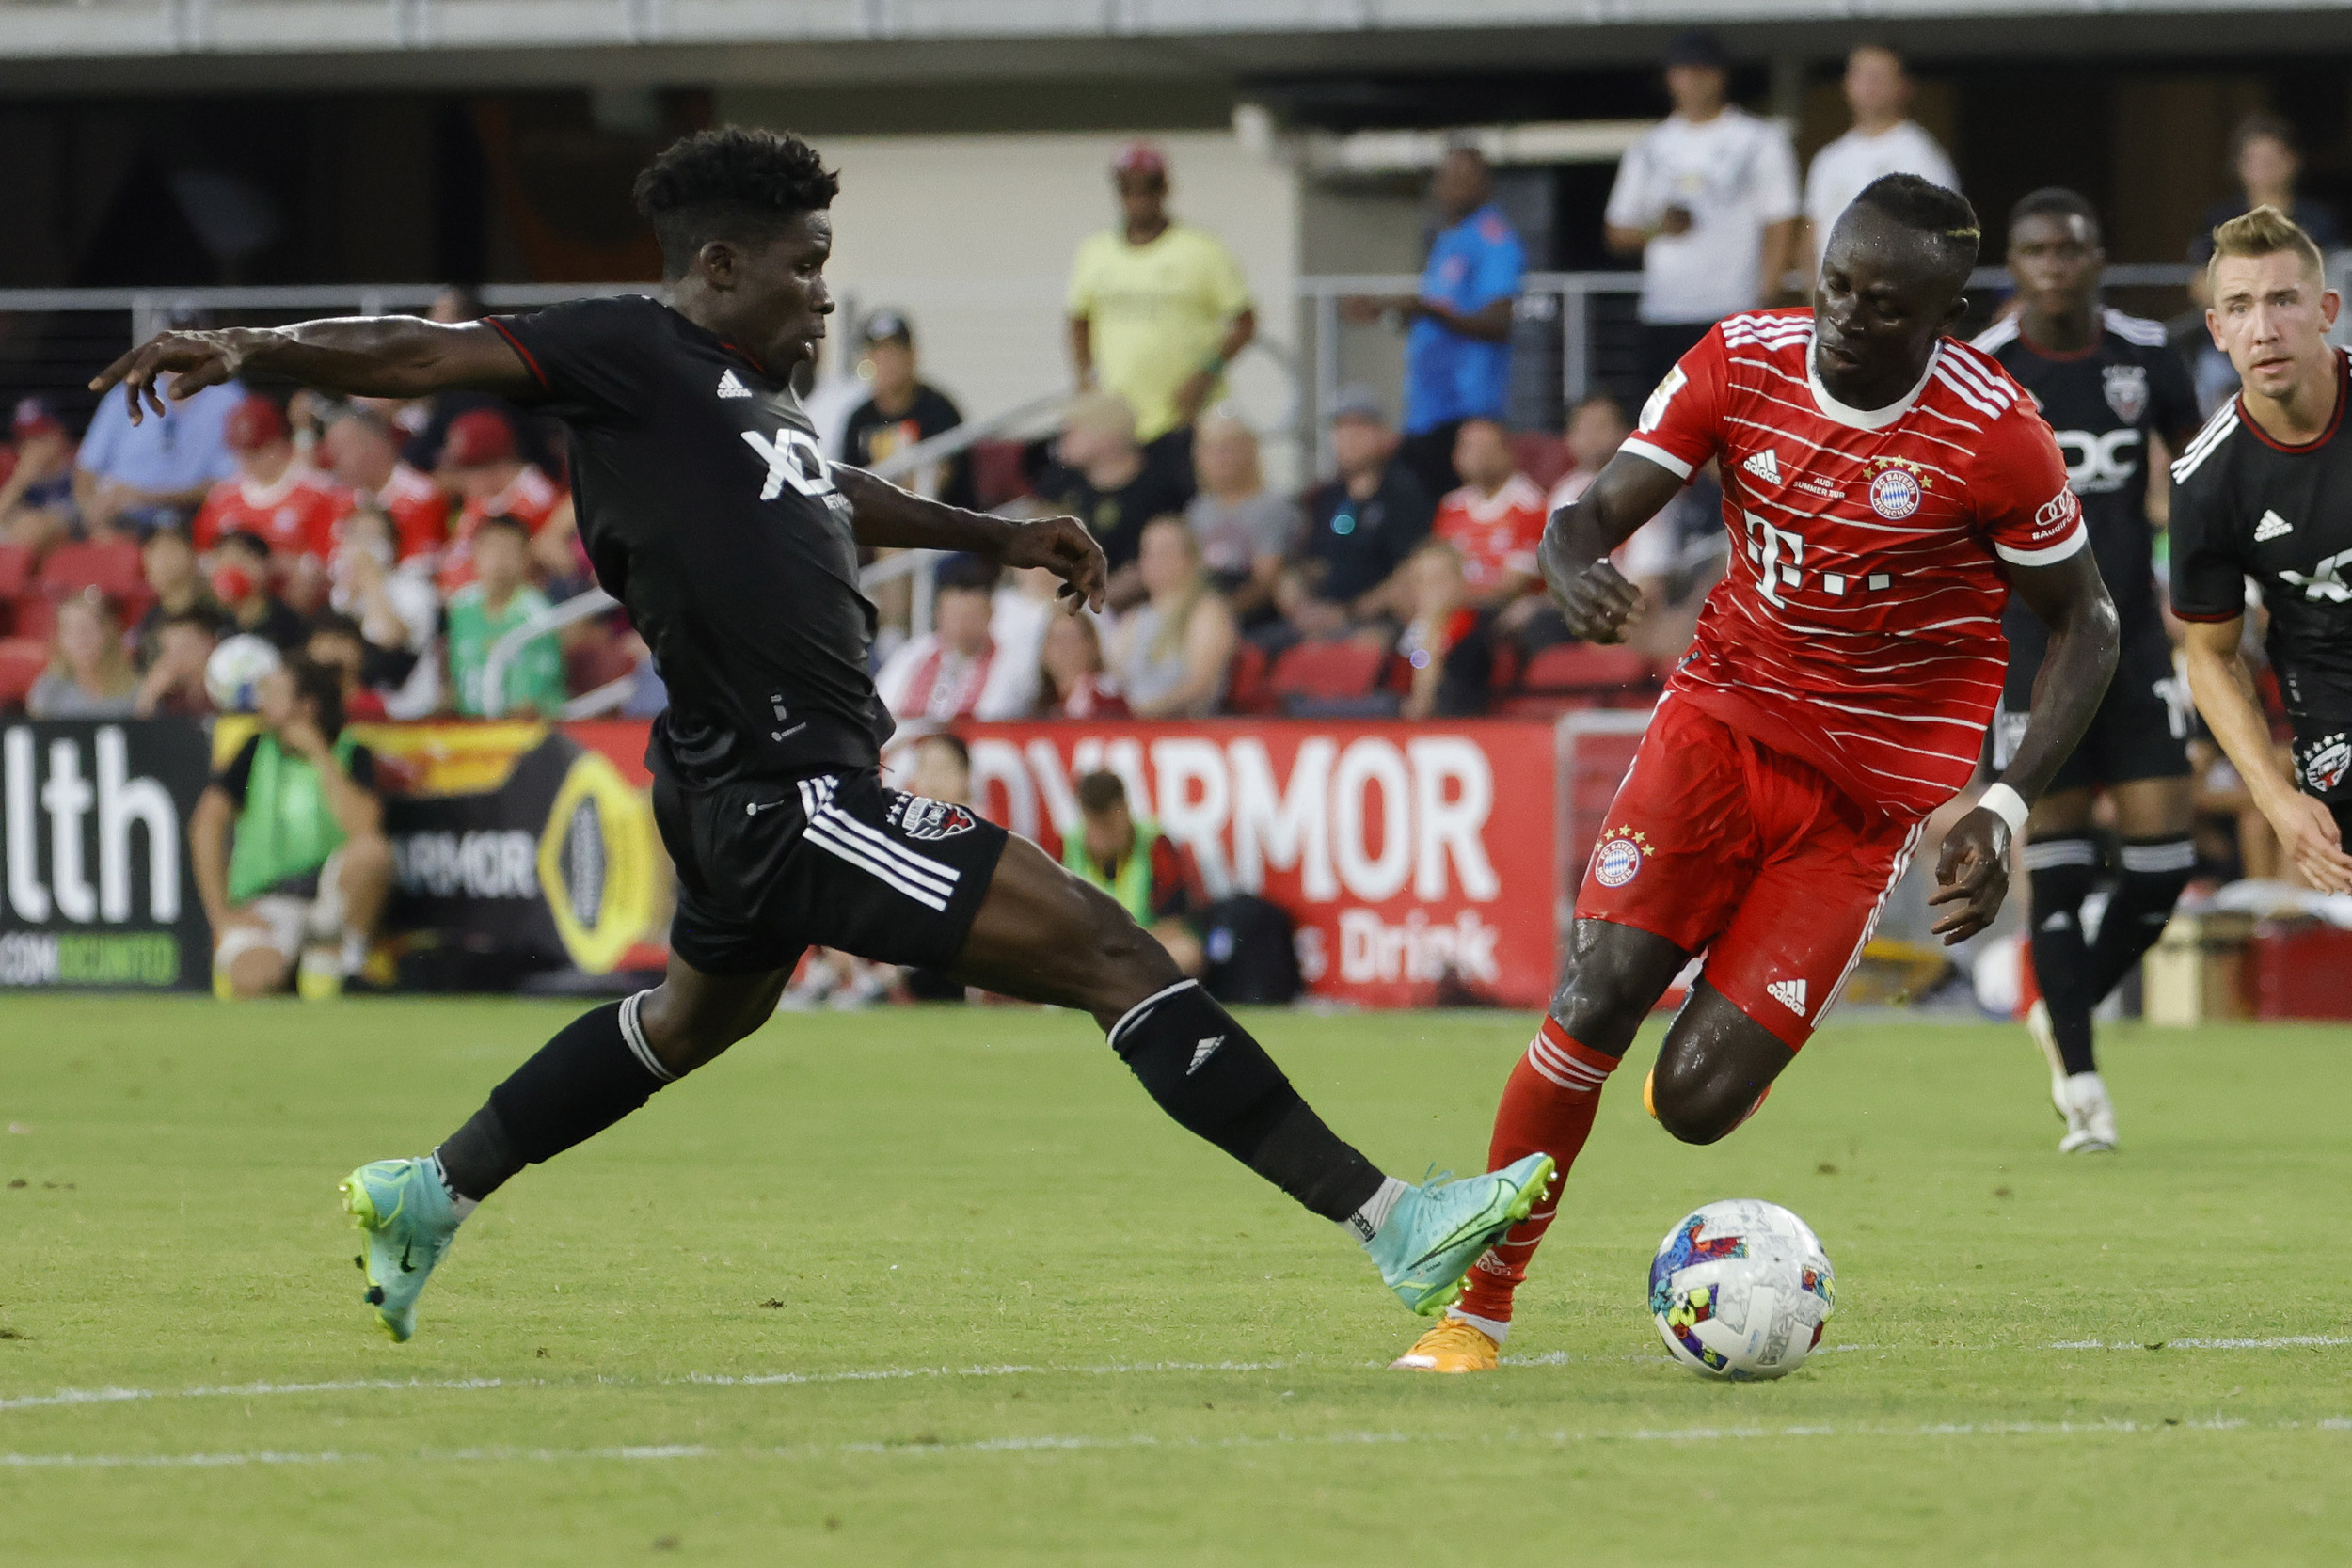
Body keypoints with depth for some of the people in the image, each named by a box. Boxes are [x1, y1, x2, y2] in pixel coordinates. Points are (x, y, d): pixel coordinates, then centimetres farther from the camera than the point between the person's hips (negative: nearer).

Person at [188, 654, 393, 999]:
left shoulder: (352, 756, 4)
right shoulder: (258, 750, 9)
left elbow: (363, 827, -15)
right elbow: (206, 823, 0)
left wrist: (319, 754, -10)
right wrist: (221, 915, -9)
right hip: (266, 898, -2)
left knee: (372, 852, -32)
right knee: (253, 977, -36)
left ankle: (328, 958, -12)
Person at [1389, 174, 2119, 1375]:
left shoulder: (1995, 435, -15)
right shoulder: (1741, 364, -8)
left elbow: (2084, 621, -3)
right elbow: (1592, 511, -7)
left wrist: (2006, 808, -14)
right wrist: (1575, 574, -33)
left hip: (1868, 793, -2)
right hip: (1722, 721, 2)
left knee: (1694, 1102, -11)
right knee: (1592, 1010, -16)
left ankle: (1742, 1034, 29)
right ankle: (1480, 1307, -1)